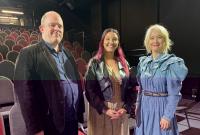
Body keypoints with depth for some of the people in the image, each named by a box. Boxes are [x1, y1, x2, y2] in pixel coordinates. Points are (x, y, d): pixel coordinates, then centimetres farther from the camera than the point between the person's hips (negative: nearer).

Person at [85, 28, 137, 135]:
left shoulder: (124, 63, 8)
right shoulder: (95, 63, -3)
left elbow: (131, 88, 7)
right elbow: (89, 90, -9)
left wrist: (125, 108, -6)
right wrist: (104, 110, -14)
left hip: (120, 111, 3)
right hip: (100, 111, -3)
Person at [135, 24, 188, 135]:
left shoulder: (172, 63, -11)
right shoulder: (143, 62, 3)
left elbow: (174, 94, -13)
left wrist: (167, 116, -15)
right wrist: (138, 107, 9)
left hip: (162, 108, -5)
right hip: (145, 108, 5)